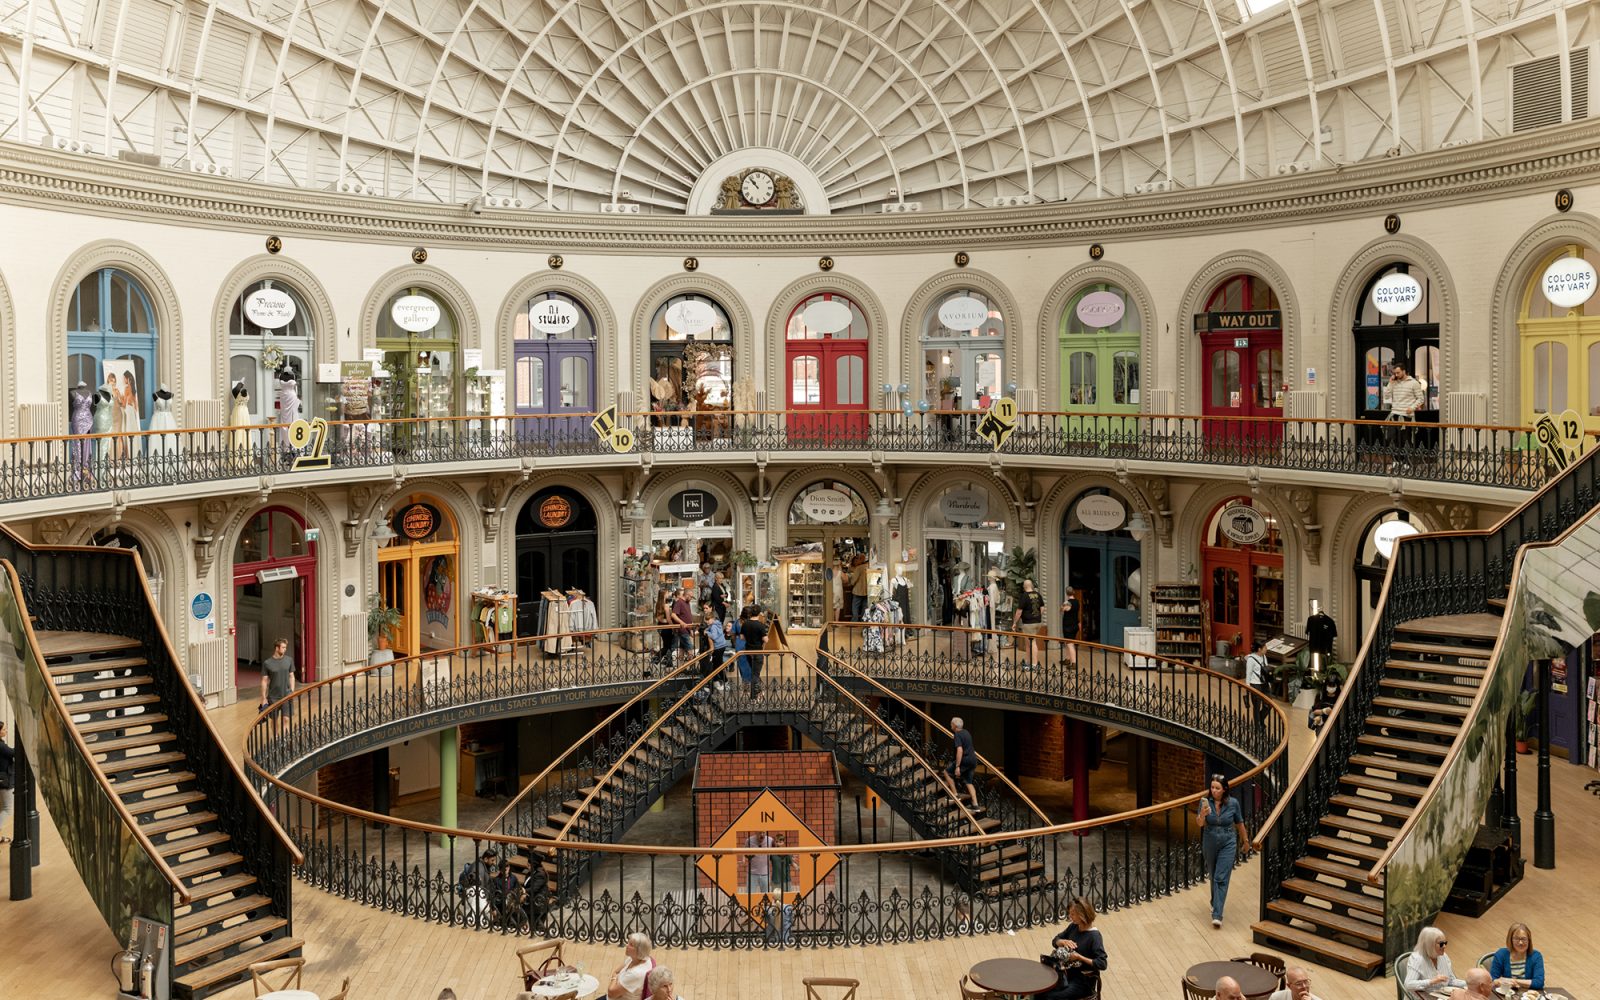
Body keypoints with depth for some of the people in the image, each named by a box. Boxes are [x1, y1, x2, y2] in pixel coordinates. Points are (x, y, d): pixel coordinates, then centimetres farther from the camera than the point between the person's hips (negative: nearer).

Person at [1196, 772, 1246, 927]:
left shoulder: (1233, 803, -11)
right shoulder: (1205, 801, -10)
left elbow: (1239, 823, 4)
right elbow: (1201, 824, -17)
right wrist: (1203, 814, -38)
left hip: (1228, 844, -2)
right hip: (1210, 844, 2)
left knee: (1221, 878, -10)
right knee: (1213, 876, 19)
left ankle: (1217, 915, -12)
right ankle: (1215, 903, 43)